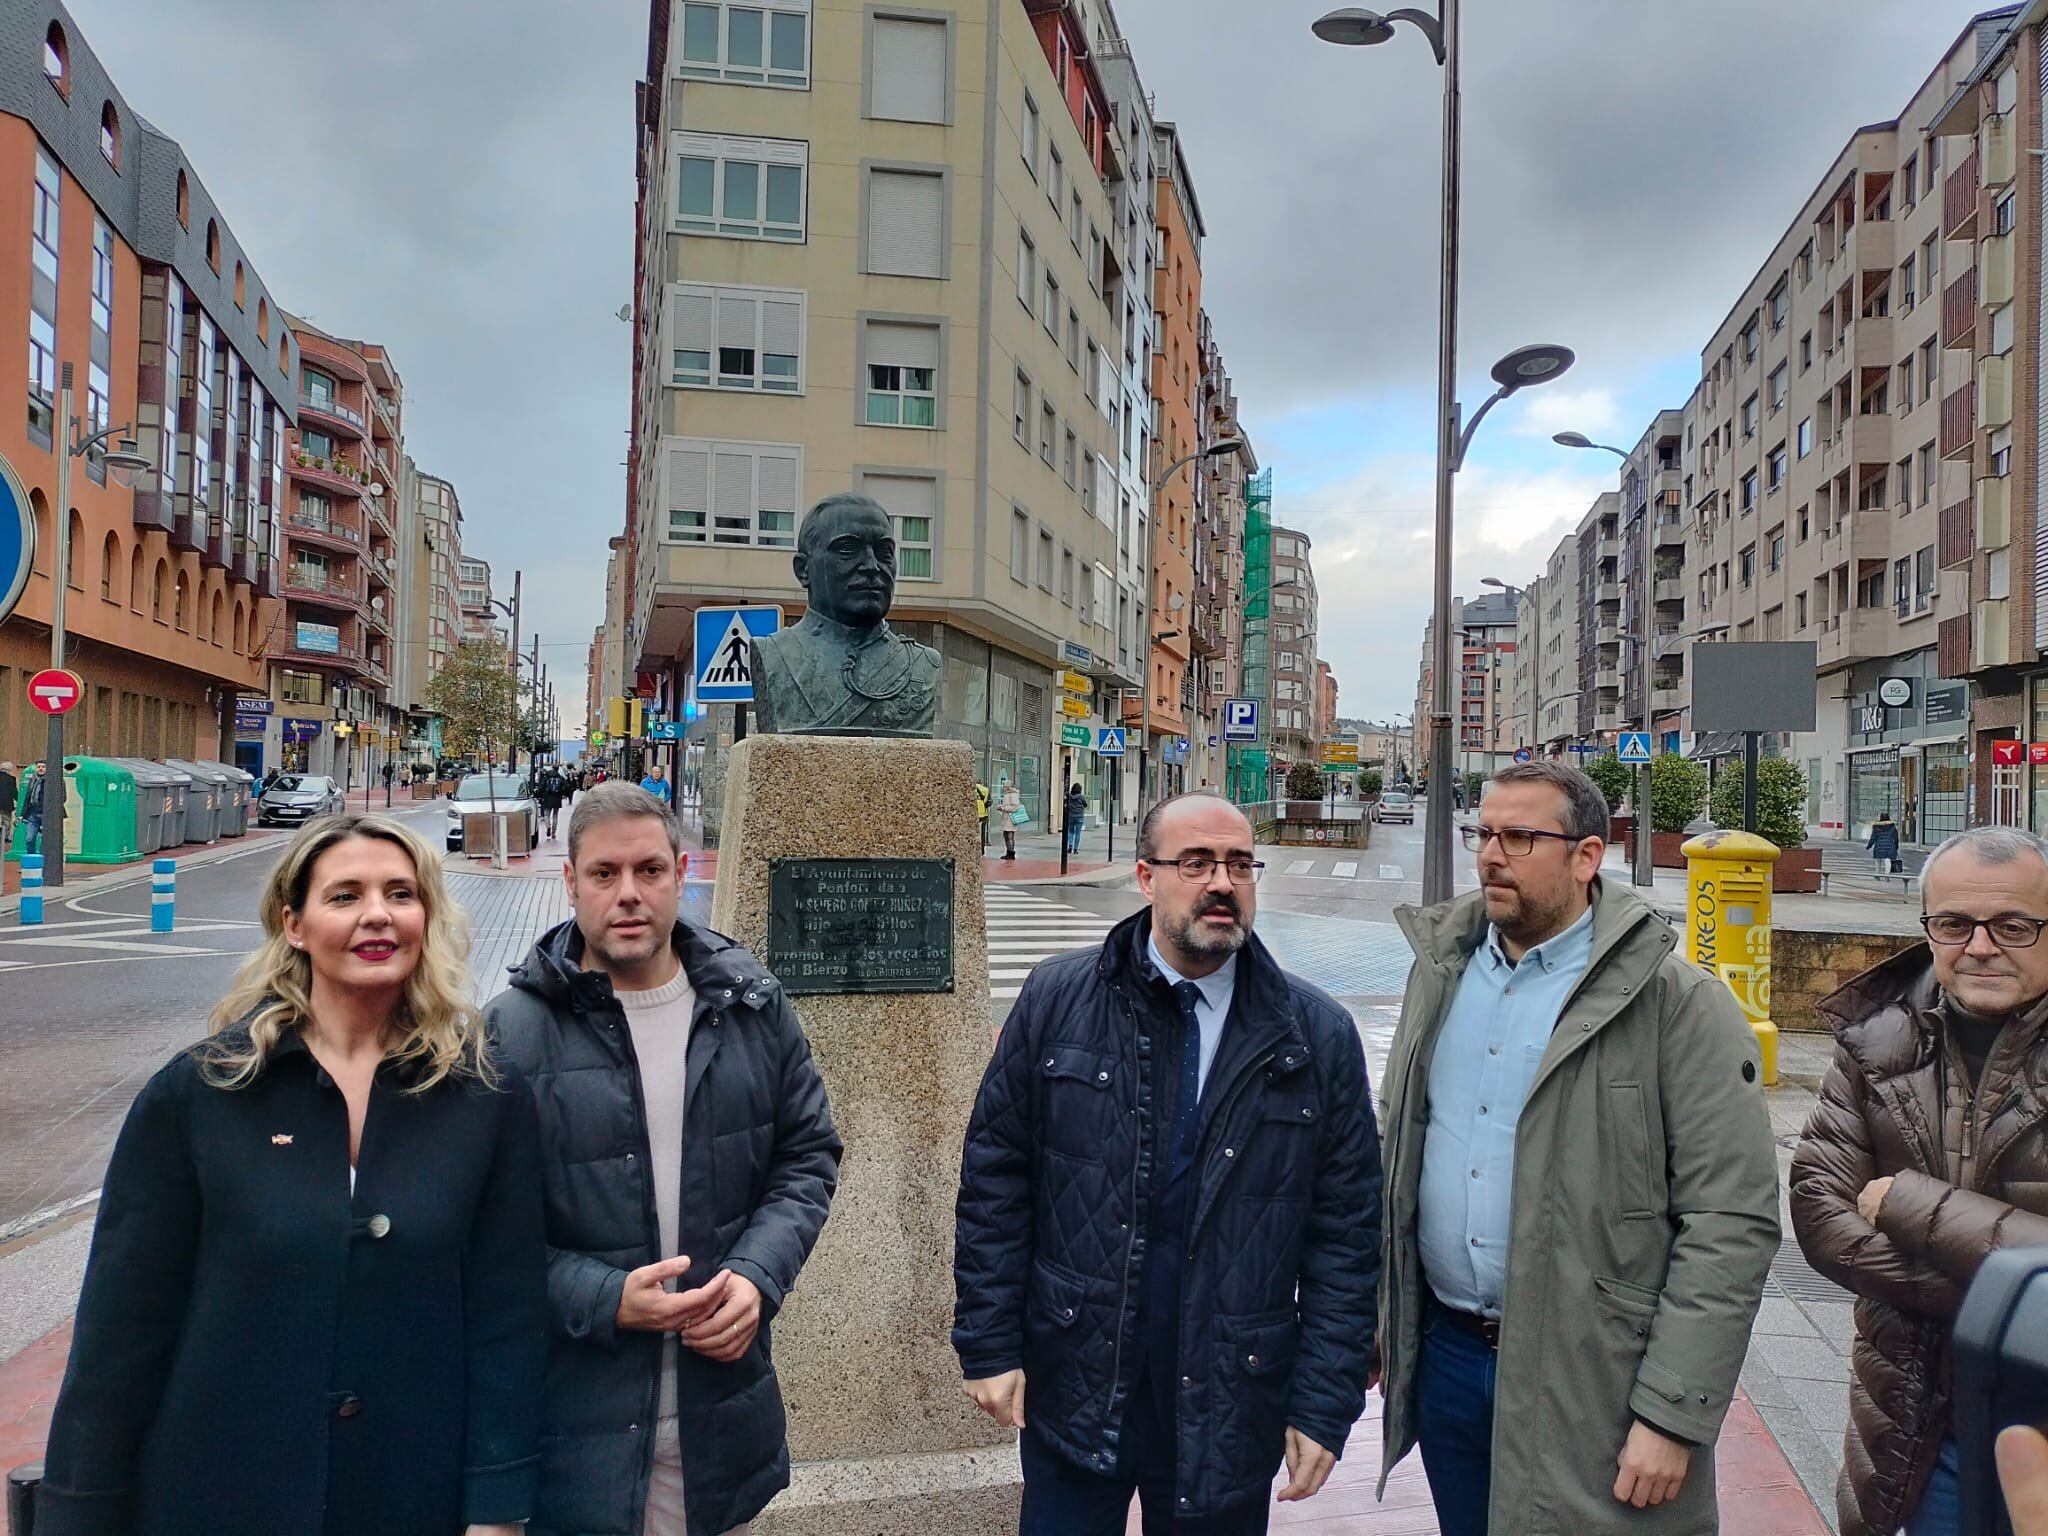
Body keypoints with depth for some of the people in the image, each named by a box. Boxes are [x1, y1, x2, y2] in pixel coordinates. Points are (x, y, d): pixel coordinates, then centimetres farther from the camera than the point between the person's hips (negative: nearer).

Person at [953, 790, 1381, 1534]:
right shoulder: (1057, 999, -5)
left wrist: (1325, 1405, -4)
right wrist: (988, 1346, -4)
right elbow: (994, 1177, -2)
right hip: (1072, 1386, 0)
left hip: (1228, 1407, 1)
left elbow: (1346, 1234, -2)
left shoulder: (1319, 1036, -5)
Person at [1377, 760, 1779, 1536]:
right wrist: (1377, 1314, 12)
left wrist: (1672, 1416, -16)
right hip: (1444, 1355, 5)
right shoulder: (1440, 971, 6)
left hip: (1589, 1382, -5)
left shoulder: (1680, 1005, -12)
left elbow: (1732, 1223, -14)